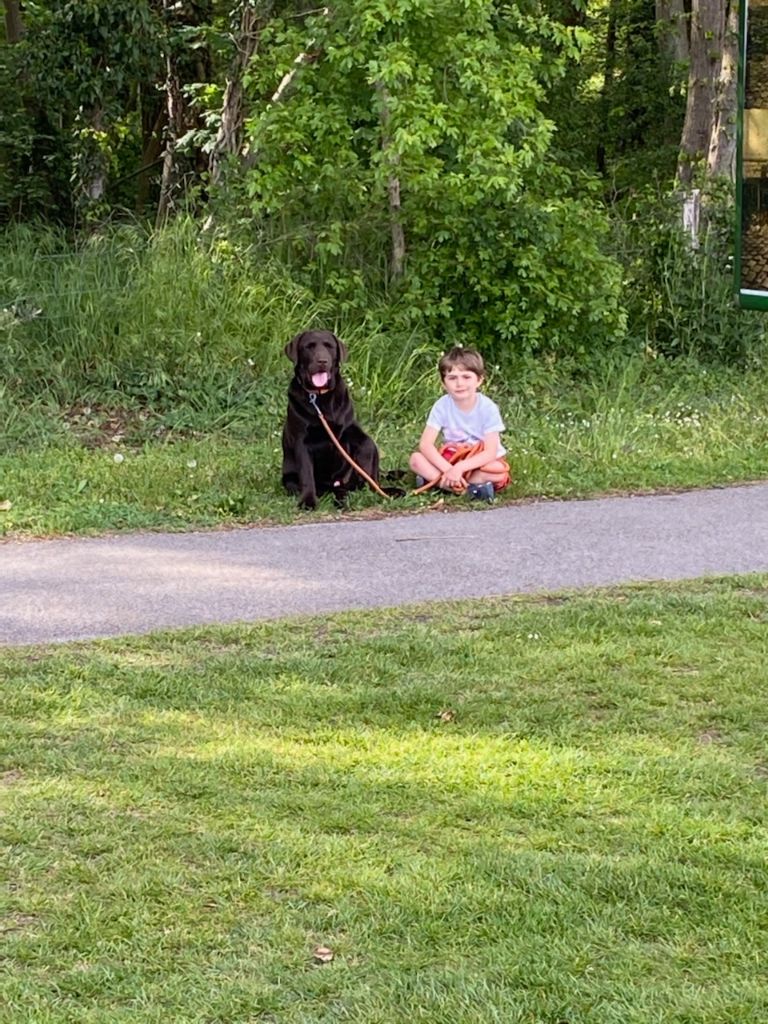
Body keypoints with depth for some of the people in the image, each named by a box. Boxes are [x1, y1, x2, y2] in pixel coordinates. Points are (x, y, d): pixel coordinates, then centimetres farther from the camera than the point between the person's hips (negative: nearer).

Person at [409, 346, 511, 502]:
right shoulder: (442, 406, -11)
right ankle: (465, 488, -29)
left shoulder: (488, 408, -17)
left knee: (499, 471, -35)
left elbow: (491, 452, -23)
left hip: (480, 462, -2)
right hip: (450, 460, 2)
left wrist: (459, 468, -35)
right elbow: (425, 444, -17)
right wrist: (448, 469, -32)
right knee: (416, 459, -22)